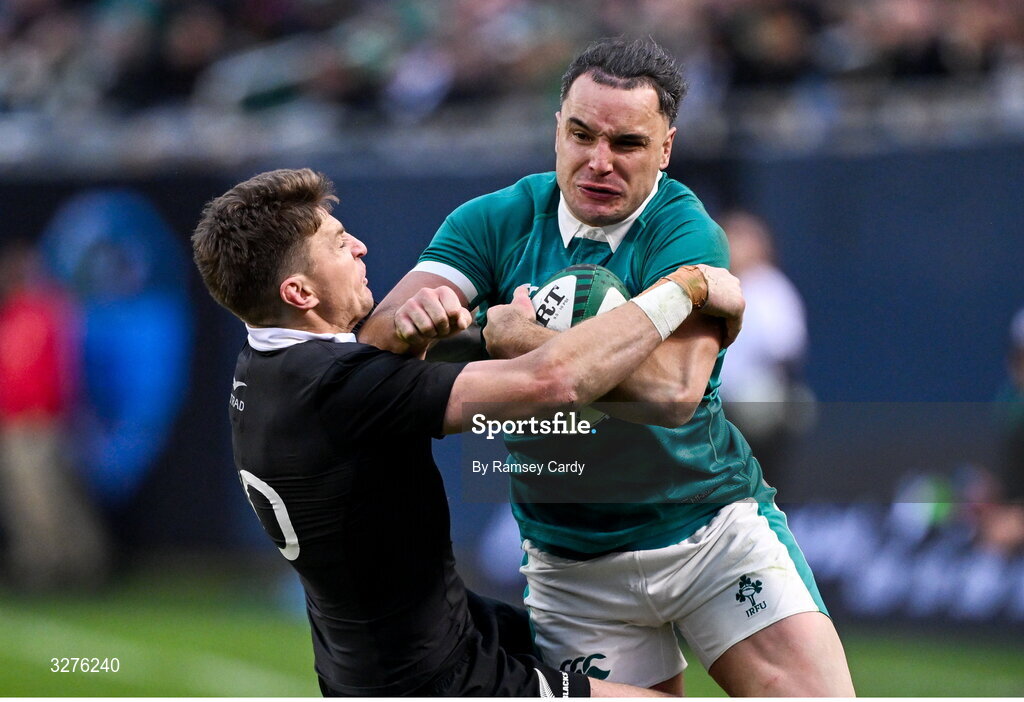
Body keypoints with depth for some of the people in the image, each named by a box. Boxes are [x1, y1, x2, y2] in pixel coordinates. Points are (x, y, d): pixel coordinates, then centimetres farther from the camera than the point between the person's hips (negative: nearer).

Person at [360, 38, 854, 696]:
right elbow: (375, 336, -12)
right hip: (570, 563, 3)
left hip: (717, 526, -2)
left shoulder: (687, 235, -13)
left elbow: (674, 390, -31)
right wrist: (410, 318, -36)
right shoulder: (497, 222, -1)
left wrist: (516, 336, -31)